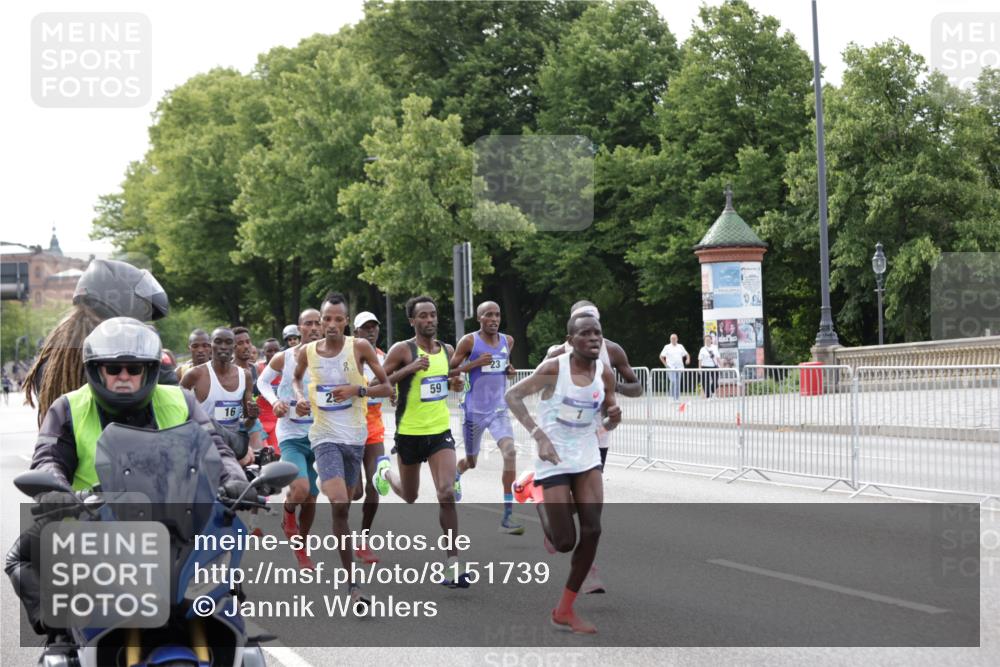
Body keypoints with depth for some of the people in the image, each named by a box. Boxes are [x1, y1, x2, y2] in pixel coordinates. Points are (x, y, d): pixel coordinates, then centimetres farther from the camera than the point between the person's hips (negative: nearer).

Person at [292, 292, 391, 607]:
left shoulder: (359, 347, -5)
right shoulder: (306, 352, 0)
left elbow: (386, 387, 0)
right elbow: (296, 378, 22)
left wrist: (357, 390, -16)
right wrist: (300, 397, 2)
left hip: (355, 436, 1)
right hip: (325, 436, -1)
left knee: (343, 507, 12)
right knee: (340, 506, -18)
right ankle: (352, 584, -18)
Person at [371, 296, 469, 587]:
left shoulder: (447, 350, 5)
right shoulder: (402, 350, -11)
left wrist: (456, 383, -2)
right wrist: (409, 369, -25)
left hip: (441, 431, 3)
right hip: (410, 432, -3)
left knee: (446, 494, -14)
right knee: (410, 497, 15)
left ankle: (453, 565, -10)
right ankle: (385, 470, 51)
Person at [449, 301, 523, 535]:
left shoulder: (507, 341, 5)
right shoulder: (469, 341, -9)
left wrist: (509, 370, 2)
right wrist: (475, 363, -21)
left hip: (499, 409, 3)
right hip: (474, 411, -2)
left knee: (510, 451, -21)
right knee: (471, 461, 14)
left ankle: (507, 517, -19)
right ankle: (456, 476, 56)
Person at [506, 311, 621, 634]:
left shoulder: (605, 374, -2)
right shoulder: (553, 369, -17)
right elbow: (512, 395, -14)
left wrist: (613, 418, -14)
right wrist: (539, 435, -25)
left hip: (587, 459, 5)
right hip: (554, 461, -4)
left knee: (592, 531, -8)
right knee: (565, 542, -5)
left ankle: (565, 611, 4)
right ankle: (542, 506, 33)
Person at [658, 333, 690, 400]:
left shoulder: (680, 347, 12)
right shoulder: (667, 347, 3)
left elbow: (686, 354, 18)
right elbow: (661, 356, 6)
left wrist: (688, 359, -4)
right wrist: (665, 364, -2)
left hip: (679, 367, 4)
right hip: (671, 368, -4)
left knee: (678, 383, 4)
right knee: (673, 381, -18)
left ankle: (677, 398, 9)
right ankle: (672, 396, -9)